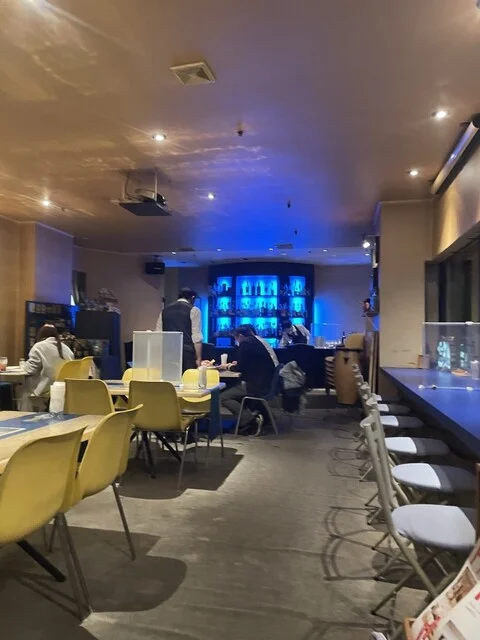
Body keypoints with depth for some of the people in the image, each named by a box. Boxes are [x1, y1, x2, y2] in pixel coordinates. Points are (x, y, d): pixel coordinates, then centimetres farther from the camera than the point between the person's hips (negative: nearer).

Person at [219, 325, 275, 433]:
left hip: (257, 386, -10)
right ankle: (250, 413, 10)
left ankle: (249, 419, -12)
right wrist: (237, 364, 31)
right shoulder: (256, 341, 16)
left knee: (223, 397, -7)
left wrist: (228, 366, 9)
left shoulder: (245, 343, -10)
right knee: (233, 387, 25)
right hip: (265, 383, 10)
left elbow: (241, 368, -9)